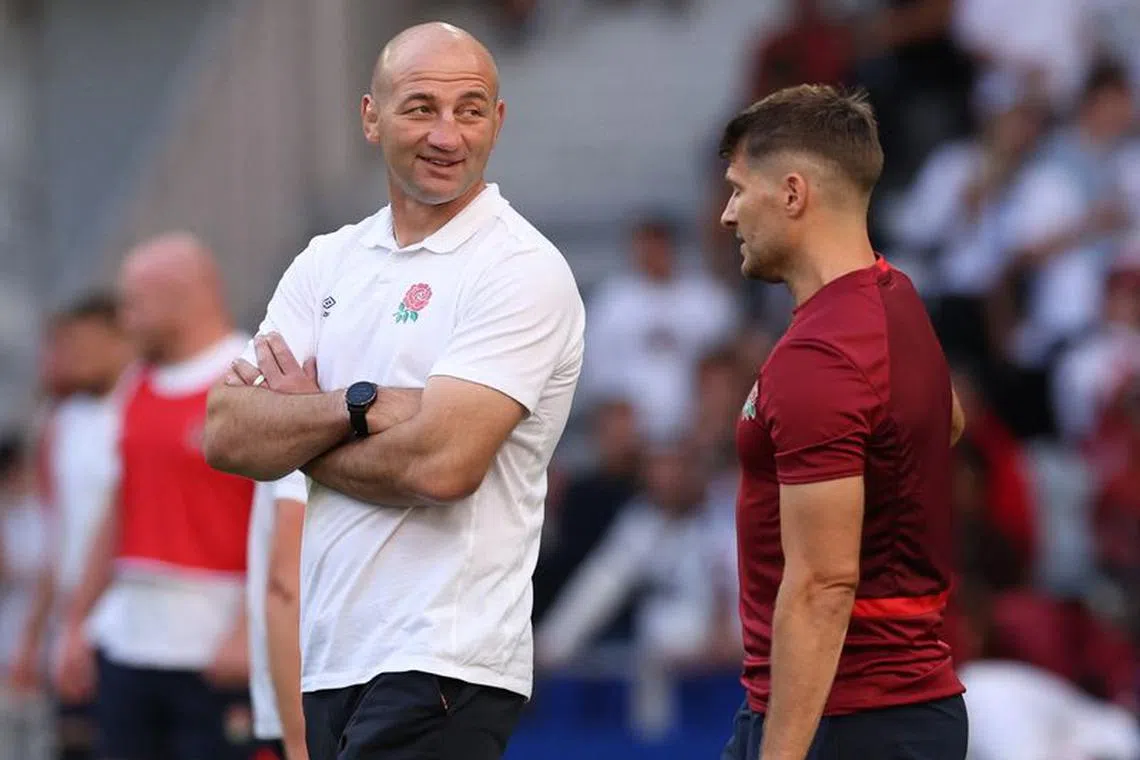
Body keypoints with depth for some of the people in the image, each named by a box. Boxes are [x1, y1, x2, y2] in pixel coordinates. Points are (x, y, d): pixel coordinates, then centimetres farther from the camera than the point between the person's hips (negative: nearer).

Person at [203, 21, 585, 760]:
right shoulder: (330, 262, 13)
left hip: (440, 665, -7)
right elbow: (226, 436, 2)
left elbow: (442, 462, -18)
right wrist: (361, 405, -14)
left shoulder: (523, 271, -7)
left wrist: (296, 427, -3)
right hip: (329, 661, 7)